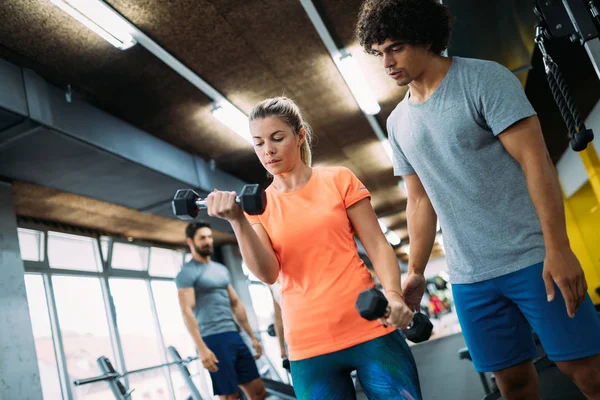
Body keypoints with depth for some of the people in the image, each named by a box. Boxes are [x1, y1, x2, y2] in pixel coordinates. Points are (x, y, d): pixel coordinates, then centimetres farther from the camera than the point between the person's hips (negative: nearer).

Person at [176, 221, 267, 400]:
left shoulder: (222, 269, 18)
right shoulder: (187, 273, -5)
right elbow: (187, 311, -14)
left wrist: (252, 336, 16)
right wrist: (201, 348, -23)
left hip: (234, 335, 7)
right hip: (213, 339, -7)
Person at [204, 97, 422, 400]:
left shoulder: (339, 180, 4)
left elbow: (377, 245, 1)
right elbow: (268, 273, -8)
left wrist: (393, 295, -16)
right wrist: (237, 220, -23)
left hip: (369, 328, 0)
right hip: (309, 345, 1)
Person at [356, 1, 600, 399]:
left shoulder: (484, 79, -6)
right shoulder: (398, 123, 10)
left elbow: (535, 160, -12)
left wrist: (558, 249, -19)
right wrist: (416, 271, 12)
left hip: (532, 257, -4)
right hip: (468, 278, 5)